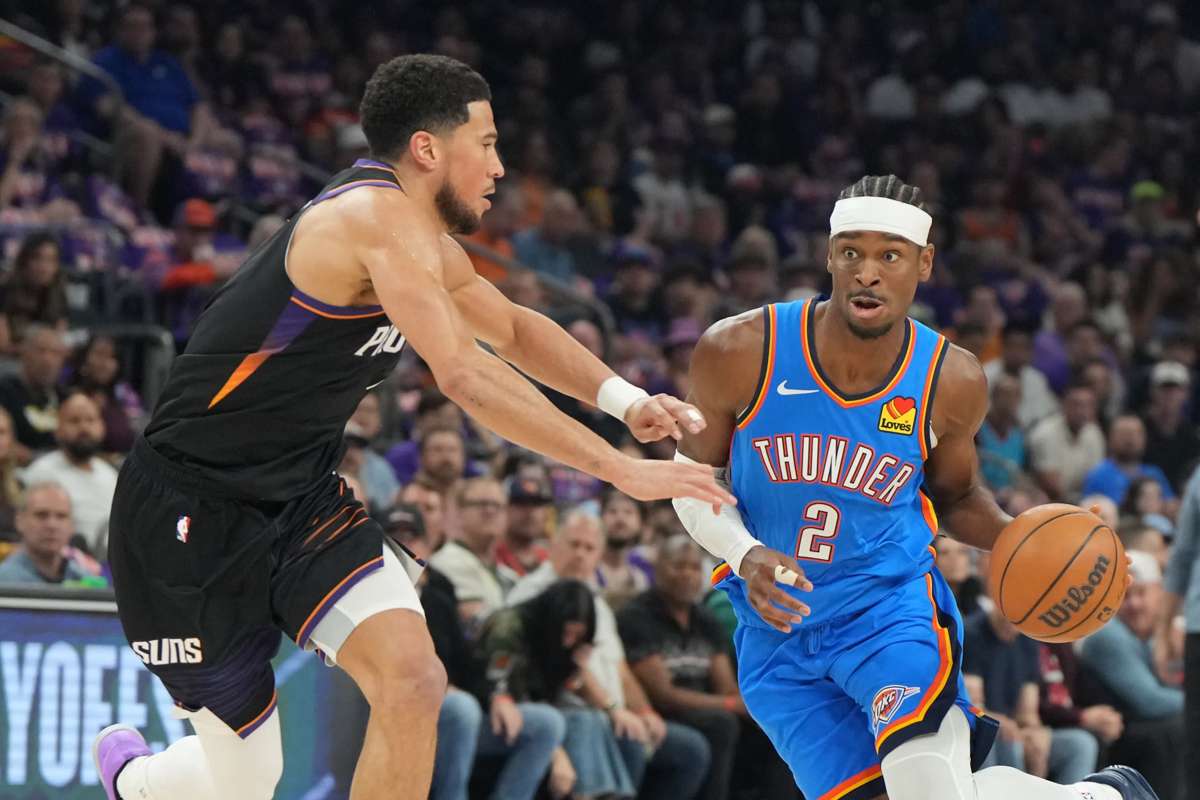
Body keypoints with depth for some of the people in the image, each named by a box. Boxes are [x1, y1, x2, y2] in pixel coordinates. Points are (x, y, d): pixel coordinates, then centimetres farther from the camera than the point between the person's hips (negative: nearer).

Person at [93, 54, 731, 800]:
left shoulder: (426, 245, 8)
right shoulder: (381, 217, -22)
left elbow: (514, 330, 25)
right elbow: (465, 376, -32)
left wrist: (624, 398, 7)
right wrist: (623, 470, -30)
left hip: (300, 495, 8)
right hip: (193, 508, -8)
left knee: (414, 682, -15)